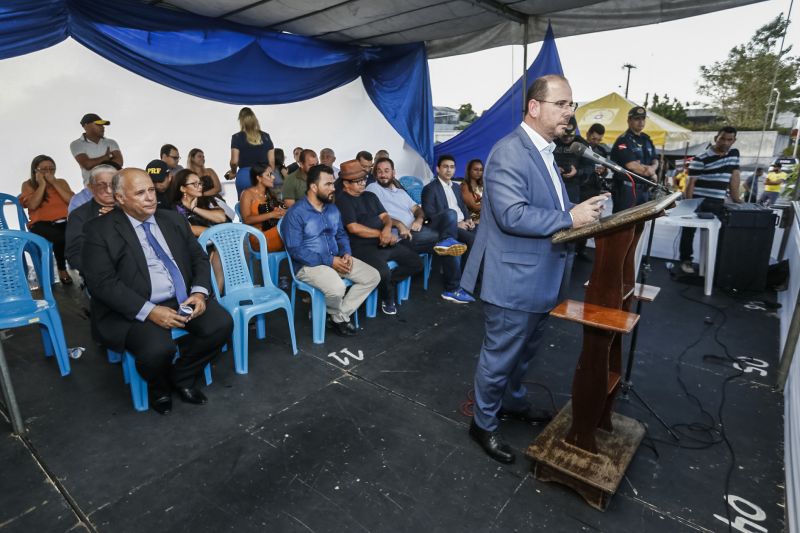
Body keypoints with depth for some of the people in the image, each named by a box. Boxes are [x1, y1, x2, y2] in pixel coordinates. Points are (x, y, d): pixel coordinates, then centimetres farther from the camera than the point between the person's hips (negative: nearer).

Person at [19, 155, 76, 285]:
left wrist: (54, 183, -1)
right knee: (60, 237, -37)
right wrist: (42, 184, -2)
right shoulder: (28, 185, 12)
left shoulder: (61, 182, 19)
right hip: (41, 223, -2)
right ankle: (62, 270, -13)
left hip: (65, 221, 2)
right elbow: (32, 205, -5)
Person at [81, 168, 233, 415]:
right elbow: (103, 283, -12)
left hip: (183, 301, 5)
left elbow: (199, 257, 11)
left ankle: (182, 376, 9)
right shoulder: (100, 230, -4)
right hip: (134, 311, -4)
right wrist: (150, 311, -23)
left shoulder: (173, 219, 11)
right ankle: (159, 386, 8)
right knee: (159, 348, -31)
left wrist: (199, 292, -8)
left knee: (222, 323, -18)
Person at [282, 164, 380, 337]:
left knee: (373, 277, -4)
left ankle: (341, 314, 2)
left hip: (336, 259, 8)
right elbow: (295, 250, -19)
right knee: (337, 288, -35)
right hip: (309, 265, -7)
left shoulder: (332, 209, 8)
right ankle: (337, 316, 1)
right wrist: (329, 261, -23)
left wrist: (346, 253, -6)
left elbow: (341, 235, 17)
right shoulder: (295, 214, -14)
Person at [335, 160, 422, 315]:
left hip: (385, 243, 8)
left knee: (416, 263, 1)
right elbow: (354, 228, -15)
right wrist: (381, 234, -9)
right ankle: (388, 297, 2)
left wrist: (387, 229, -13)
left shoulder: (370, 196, 19)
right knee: (383, 272, -33)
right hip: (363, 247, -8)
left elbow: (385, 216, 12)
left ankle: (387, 283, 14)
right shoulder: (343, 201, -5)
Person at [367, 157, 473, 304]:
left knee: (450, 214, -16)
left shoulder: (401, 191, 27)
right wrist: (399, 224, -22)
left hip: (417, 231, 7)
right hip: (400, 236, -7)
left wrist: (419, 219, -7)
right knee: (452, 247, -20)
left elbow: (417, 209, 19)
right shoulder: (373, 188, 5)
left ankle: (447, 242, -36)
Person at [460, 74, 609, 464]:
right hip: (514, 278, -10)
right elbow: (512, 215, -28)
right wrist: (570, 218, -24)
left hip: (539, 276, 10)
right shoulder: (509, 151, -19)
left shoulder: (545, 151, 14)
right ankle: (484, 423, 26)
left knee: (526, 349, 25)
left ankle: (512, 401, 47)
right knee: (500, 355, 6)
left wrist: (582, 212, 5)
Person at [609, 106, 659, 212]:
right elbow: (632, 165, -19)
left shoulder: (646, 139, 17)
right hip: (627, 188, -9)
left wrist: (652, 168, -9)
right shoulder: (623, 141, -10)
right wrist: (650, 173, -9)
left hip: (644, 188, 9)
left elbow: (655, 160, 15)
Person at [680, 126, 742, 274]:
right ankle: (686, 260, 12)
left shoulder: (734, 153, 11)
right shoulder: (701, 158, -9)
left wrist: (736, 198, 5)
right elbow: (691, 182, -10)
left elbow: (734, 175, 11)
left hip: (717, 203, 5)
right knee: (689, 231, 2)